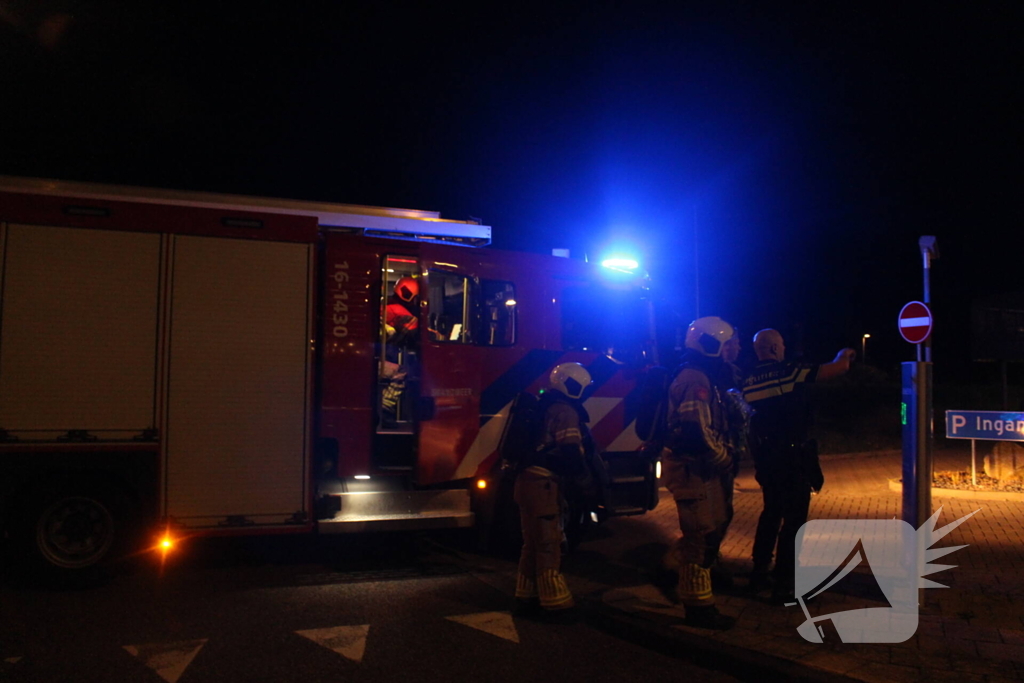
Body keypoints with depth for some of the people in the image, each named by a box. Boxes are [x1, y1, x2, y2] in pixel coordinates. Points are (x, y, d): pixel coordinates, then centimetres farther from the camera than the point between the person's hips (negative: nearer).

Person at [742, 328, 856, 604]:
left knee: (771, 514, 21)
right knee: (793, 520, 2)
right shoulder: (789, 371, -12)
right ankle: (783, 586, 5)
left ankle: (759, 575, 26)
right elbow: (838, 368, -11)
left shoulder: (748, 382, 5)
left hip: (765, 457, 7)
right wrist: (844, 355, 13)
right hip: (793, 457, -6)